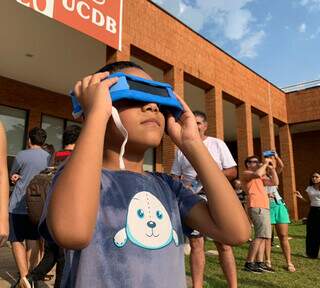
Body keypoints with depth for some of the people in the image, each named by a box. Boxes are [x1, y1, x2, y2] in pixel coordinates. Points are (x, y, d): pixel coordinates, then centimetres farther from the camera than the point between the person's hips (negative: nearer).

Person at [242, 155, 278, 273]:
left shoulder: (260, 178, 27)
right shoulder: (246, 173, 0)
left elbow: (275, 182, 21)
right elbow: (257, 174, -21)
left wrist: (271, 168, 15)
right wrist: (265, 163, -7)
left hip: (264, 208, 9)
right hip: (257, 208, -9)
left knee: (262, 236, 7)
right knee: (261, 236, -13)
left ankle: (259, 263, 10)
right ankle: (249, 263, -10)